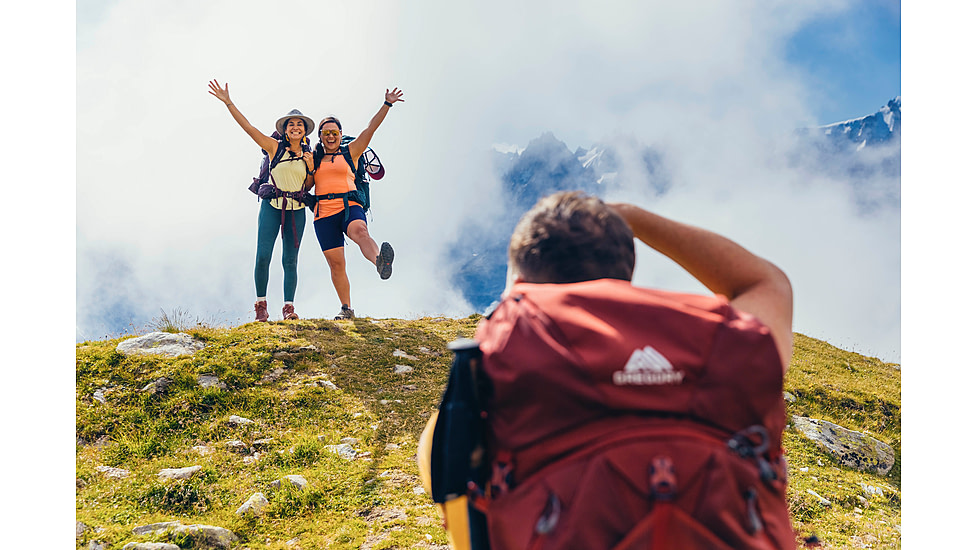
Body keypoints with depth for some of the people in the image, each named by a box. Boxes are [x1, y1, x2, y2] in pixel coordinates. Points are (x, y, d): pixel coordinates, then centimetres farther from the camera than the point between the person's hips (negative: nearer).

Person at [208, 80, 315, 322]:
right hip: (272, 205, -2)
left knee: (290, 260, 2)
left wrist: (311, 168, -3)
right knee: (263, 255, -9)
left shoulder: (309, 155, 9)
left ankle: (289, 307, 5)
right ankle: (261, 304, 4)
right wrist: (228, 103, -11)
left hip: (297, 209, 2)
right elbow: (247, 126, -5)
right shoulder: (275, 147, 1)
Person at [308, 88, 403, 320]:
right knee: (336, 263, 1)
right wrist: (310, 169, 1)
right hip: (324, 213, 3)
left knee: (361, 232, -36)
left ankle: (380, 262, -66)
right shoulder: (314, 159, 19)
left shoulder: (350, 152, 13)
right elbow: (305, 186, 19)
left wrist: (387, 104, -4)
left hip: (350, 207, -3)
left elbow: (371, 128, 4)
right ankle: (346, 308, 13)